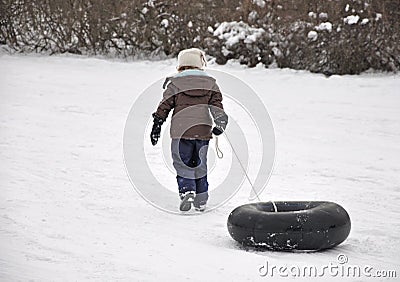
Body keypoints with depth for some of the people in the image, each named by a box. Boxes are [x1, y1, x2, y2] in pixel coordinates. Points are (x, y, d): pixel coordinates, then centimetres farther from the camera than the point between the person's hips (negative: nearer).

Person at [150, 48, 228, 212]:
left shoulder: (174, 83, 1)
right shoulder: (210, 83, 8)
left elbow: (164, 106, 2)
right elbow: (217, 105, 1)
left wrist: (156, 125, 8)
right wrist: (220, 124, 0)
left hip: (181, 131, -3)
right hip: (203, 131, 3)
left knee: (182, 164, 4)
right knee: (200, 166, 13)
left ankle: (187, 191, -19)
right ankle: (201, 201, 14)